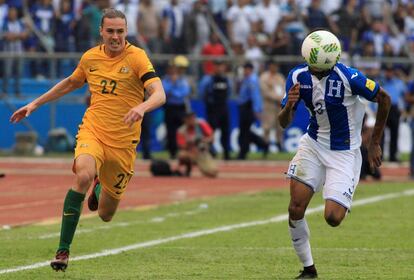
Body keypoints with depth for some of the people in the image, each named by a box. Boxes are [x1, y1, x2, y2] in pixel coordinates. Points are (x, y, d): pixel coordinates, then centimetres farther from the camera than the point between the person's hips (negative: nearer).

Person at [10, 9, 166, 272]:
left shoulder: (137, 57, -9)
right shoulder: (90, 57, 4)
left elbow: (159, 94, -21)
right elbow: (71, 83, 25)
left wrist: (142, 107, -43)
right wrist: (35, 104, 24)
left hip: (123, 141, -1)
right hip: (92, 131, 1)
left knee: (106, 215, 8)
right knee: (84, 176, -33)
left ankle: (99, 186, 48)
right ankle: (63, 250, -24)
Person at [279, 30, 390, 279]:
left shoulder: (349, 78, -25)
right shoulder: (298, 76, -10)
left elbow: (384, 99, -9)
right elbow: (284, 123, -3)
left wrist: (375, 144, 0)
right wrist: (289, 106, -28)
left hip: (344, 153, -4)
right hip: (313, 144, 4)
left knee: (333, 218, -13)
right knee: (296, 209, -10)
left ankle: (344, 203, 26)